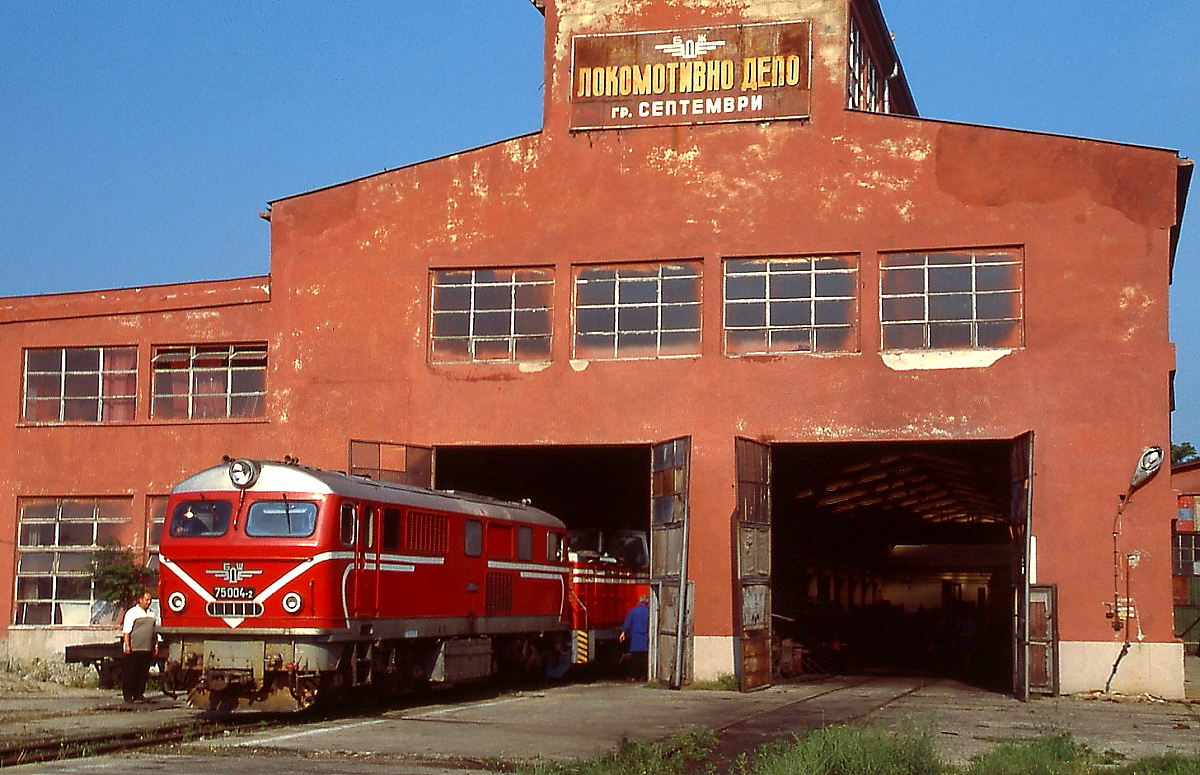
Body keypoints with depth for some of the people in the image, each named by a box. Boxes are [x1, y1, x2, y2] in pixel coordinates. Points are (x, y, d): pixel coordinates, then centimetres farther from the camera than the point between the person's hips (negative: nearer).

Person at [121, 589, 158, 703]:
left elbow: (155, 632, 22)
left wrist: (156, 645, 17)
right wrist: (127, 645, -15)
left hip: (147, 650, 6)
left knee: (143, 673, 7)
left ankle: (139, 694, 15)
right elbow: (126, 631, -8)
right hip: (133, 649, -6)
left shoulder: (152, 614, 16)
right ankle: (128, 696, 4)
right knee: (130, 673, -1)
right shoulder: (132, 613, -3)